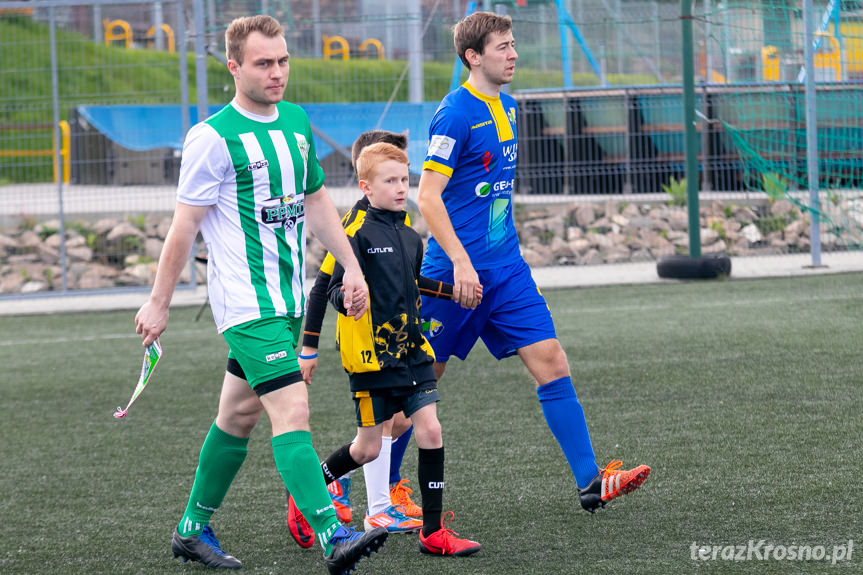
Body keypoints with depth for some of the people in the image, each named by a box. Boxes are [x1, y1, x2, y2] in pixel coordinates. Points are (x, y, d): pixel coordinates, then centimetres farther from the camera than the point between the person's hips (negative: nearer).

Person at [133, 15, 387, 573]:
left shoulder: (297, 121, 11)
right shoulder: (213, 137, -12)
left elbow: (316, 201, 22)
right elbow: (185, 225, -8)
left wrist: (351, 266, 17)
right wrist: (159, 304, -5)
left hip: (289, 296, 8)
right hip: (246, 301, -8)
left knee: (239, 414, 15)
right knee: (293, 412, -18)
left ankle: (194, 529, 28)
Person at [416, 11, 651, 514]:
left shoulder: (506, 106, 12)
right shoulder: (456, 113, -14)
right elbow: (428, 197, -18)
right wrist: (461, 262, -24)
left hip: (507, 268, 7)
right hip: (458, 269, -7)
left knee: (551, 363, -3)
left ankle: (590, 482, -6)